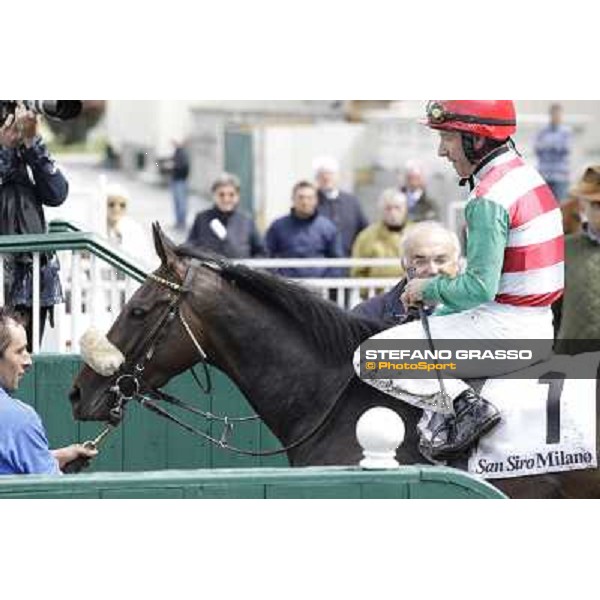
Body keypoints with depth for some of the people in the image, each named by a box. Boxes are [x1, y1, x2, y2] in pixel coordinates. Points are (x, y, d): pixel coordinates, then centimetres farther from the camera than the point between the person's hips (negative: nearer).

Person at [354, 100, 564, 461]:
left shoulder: (488, 199, -18)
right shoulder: (527, 176, 13)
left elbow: (480, 287, -22)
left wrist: (429, 289, -4)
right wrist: (437, 304, 17)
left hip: (504, 329, -10)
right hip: (537, 326, 10)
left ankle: (467, 405, -17)